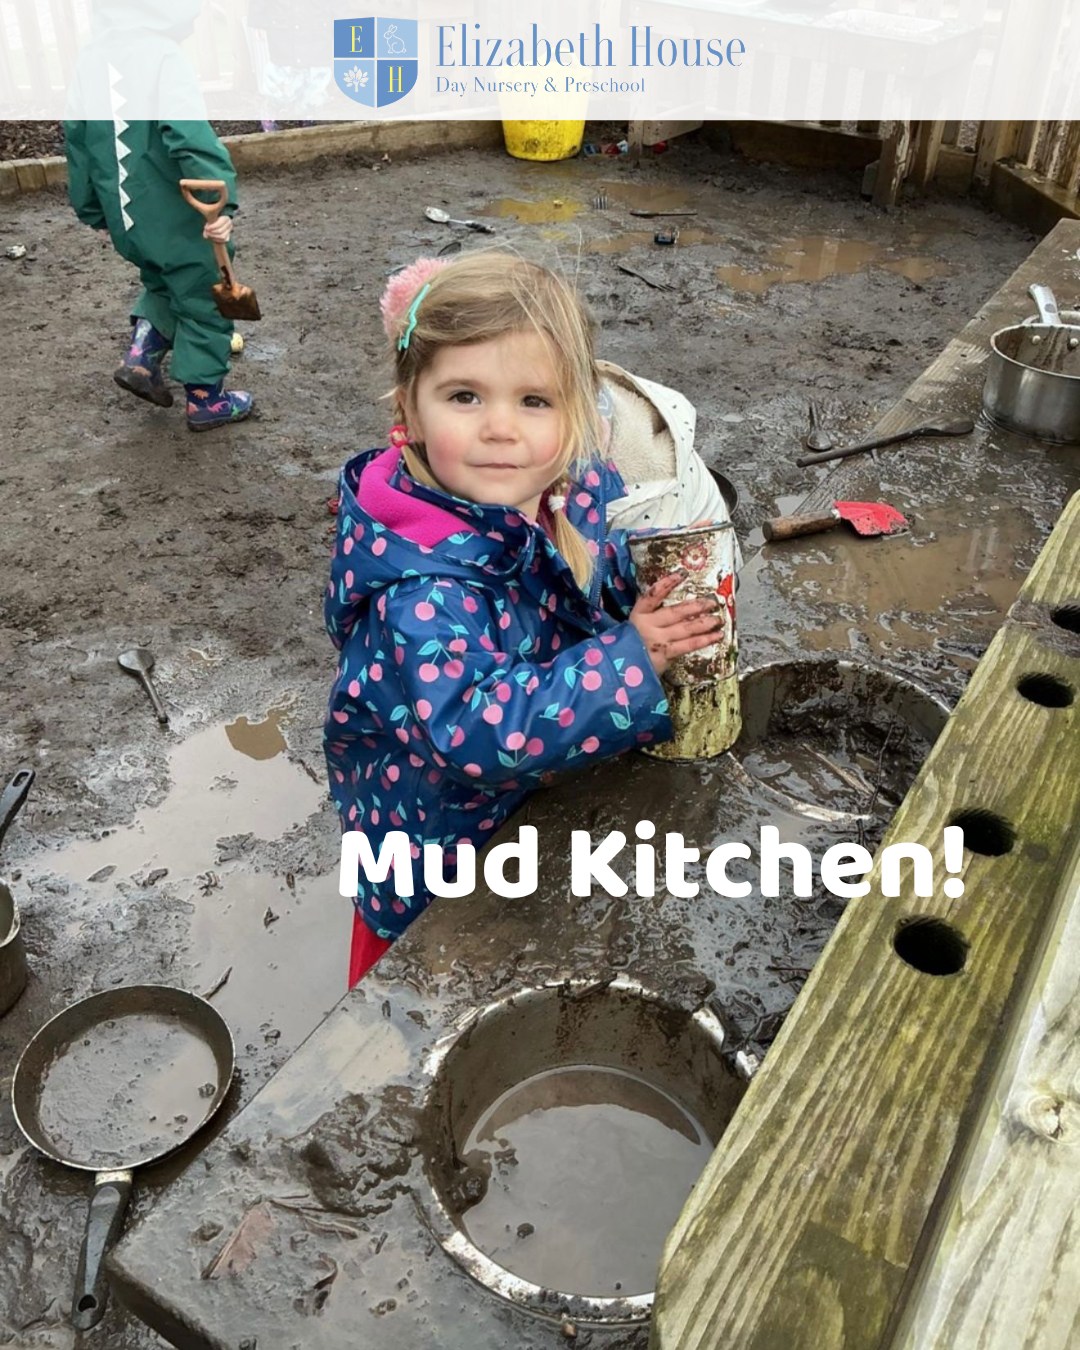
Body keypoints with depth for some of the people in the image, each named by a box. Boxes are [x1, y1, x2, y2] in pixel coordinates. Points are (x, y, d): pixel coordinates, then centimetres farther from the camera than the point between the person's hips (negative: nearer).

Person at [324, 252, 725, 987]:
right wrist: (629, 658, -40)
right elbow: (480, 731, -43)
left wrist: (687, 575, -18)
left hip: (553, 796, 6)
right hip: (440, 845, -6)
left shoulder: (584, 490, -16)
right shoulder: (423, 592, -37)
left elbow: (642, 553, 4)